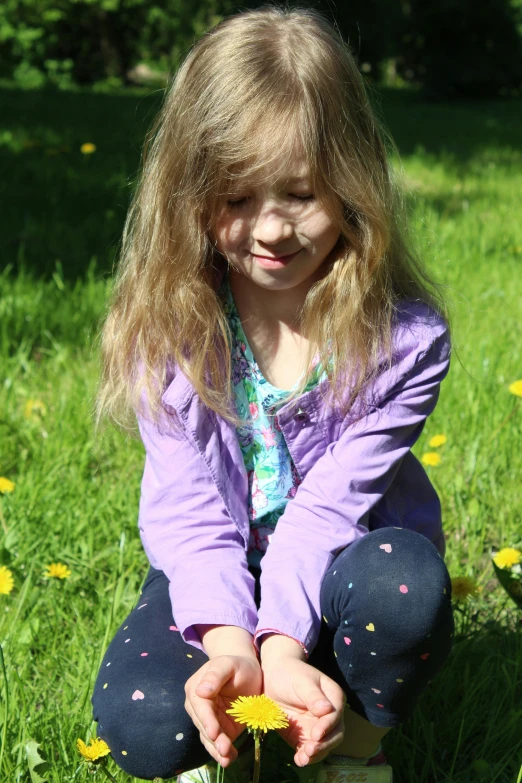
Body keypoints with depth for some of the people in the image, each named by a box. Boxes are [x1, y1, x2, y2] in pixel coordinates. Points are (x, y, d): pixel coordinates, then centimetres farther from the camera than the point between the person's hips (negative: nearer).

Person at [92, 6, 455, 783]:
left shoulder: (405, 337, -17)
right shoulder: (168, 320, -13)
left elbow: (333, 500, -20)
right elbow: (187, 499, -18)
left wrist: (282, 646, -35)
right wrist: (230, 643, -34)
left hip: (333, 570, 0)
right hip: (217, 574, 1)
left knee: (404, 582, -36)